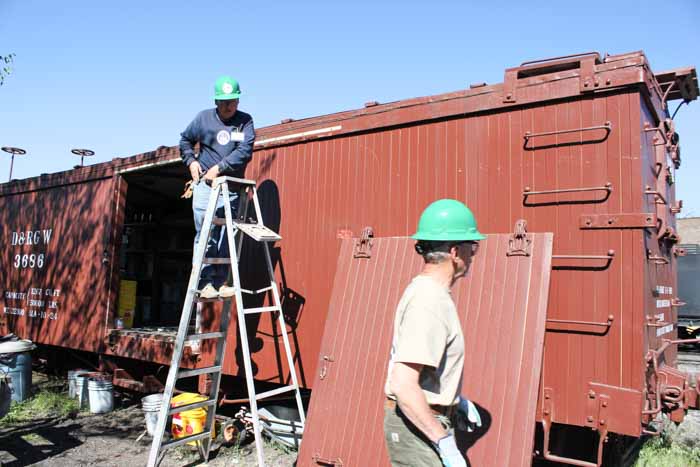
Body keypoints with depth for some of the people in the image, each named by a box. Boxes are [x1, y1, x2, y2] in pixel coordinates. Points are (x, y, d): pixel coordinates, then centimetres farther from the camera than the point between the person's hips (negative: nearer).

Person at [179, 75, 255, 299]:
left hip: (232, 188, 1)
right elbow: (185, 140, 20)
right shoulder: (204, 117, 6)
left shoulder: (245, 121, 3)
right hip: (205, 185, -1)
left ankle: (219, 282, 10)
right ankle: (204, 283, -1)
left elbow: (245, 151, -10)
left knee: (226, 237, 2)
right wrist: (191, 161, 3)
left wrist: (219, 167, -14)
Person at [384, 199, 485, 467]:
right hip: (419, 426, -10)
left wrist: (456, 400, 21)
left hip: (422, 420, 10)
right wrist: (445, 443, -25)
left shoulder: (423, 290, 8)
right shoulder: (429, 302, -24)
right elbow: (403, 385, -31)